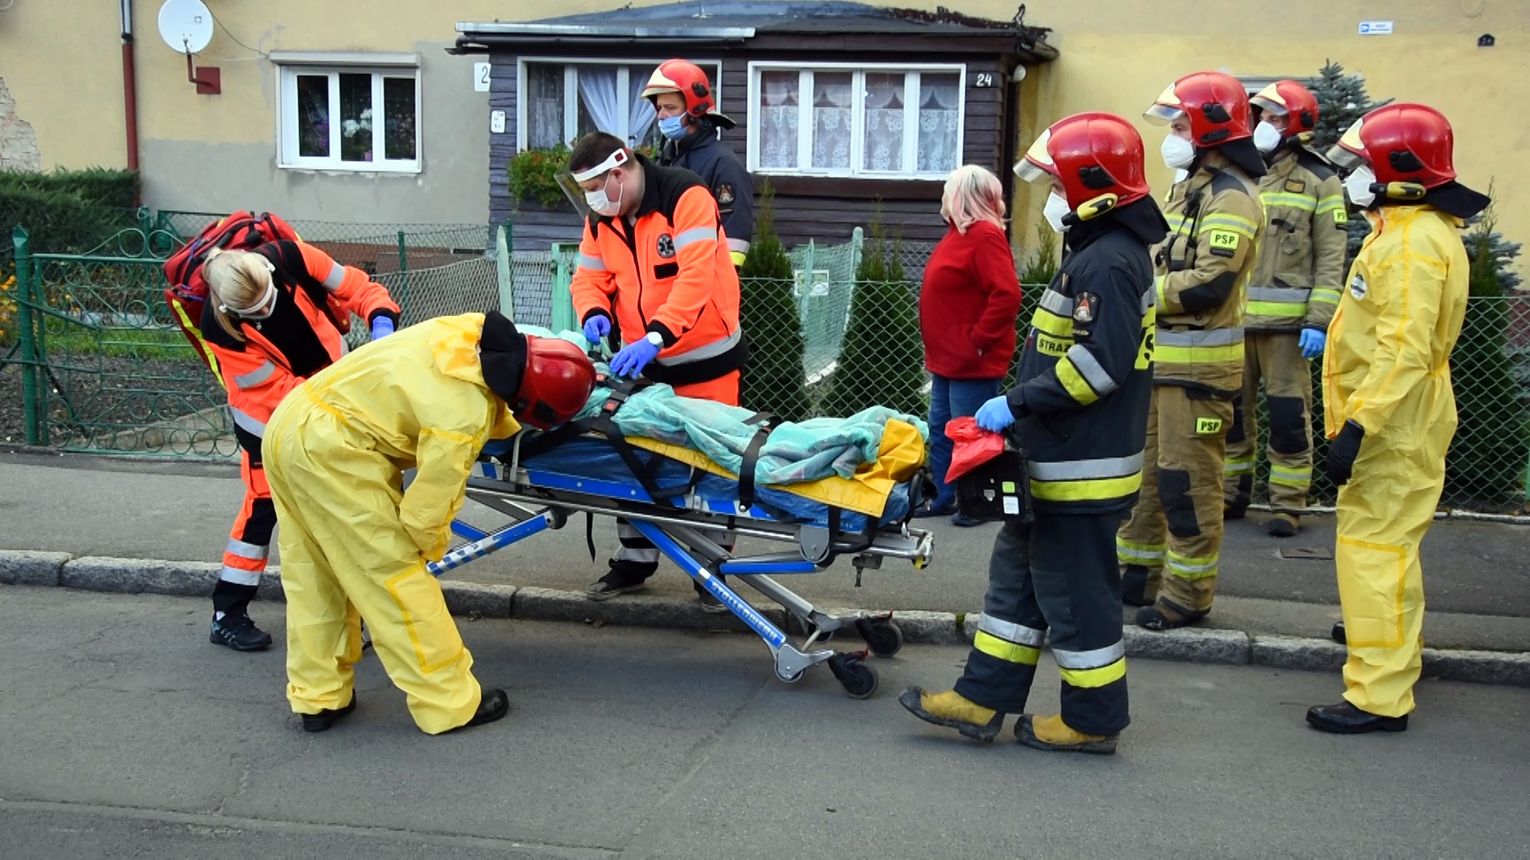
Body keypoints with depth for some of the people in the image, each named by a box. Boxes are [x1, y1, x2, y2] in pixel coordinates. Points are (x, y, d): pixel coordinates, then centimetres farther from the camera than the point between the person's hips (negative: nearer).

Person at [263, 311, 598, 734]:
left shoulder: (474, 335, -4)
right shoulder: (464, 417, -25)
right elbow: (425, 512, -14)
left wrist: (509, 426, 19)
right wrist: (433, 547, 4)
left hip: (288, 422, 10)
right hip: (327, 448, -10)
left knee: (313, 573, 18)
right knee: (393, 573, -1)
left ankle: (318, 696, 30)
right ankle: (450, 702, 8)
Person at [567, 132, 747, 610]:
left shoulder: (686, 197, -19)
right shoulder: (601, 218, 3)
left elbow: (696, 277, -29)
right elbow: (590, 277, 5)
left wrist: (655, 336, -37)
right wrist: (595, 314, -18)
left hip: (704, 359, -6)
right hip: (641, 360, 6)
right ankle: (635, 559, 24)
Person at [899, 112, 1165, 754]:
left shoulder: (1108, 263, -19)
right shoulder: (1100, 252, 14)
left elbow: (1101, 363, -27)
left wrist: (1018, 404, -21)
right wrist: (1022, 406, 16)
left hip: (1083, 467, -11)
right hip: (1060, 459, 11)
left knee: (1073, 588, 1)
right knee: (1019, 573, 14)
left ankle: (1094, 719, 15)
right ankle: (983, 699, 22)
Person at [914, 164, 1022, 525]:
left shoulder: (985, 236, -16)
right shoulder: (960, 234, 14)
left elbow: (1007, 296, -25)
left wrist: (978, 340, -22)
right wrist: (937, 347, 16)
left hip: (972, 362, -10)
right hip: (947, 359, 10)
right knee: (940, 431, 15)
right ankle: (944, 498, 25)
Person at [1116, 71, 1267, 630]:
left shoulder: (1231, 198, -15)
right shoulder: (1190, 187, 17)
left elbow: (1208, 285, -25)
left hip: (1197, 364, -10)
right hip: (1161, 356, 10)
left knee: (1187, 479, -3)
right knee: (1144, 467, 16)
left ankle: (1189, 592, 8)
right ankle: (1138, 572, 27)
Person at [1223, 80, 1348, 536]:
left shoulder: (1319, 181, 0)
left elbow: (1330, 258, -4)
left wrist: (1318, 321, -13)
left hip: (1286, 321, -4)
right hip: (1232, 318, 4)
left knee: (1288, 412, 1)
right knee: (1231, 408, 10)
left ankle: (1288, 503, 9)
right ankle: (1231, 493, 22)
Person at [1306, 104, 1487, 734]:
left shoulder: (1413, 244, -21)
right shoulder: (1406, 231, 13)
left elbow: (1404, 351, -29)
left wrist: (1358, 426, -30)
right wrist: (1358, 419, 24)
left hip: (1393, 425, -11)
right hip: (1394, 422, 11)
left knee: (1373, 548, -9)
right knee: (1387, 540, 26)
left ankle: (1380, 695, -6)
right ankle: (1395, 638, 46)